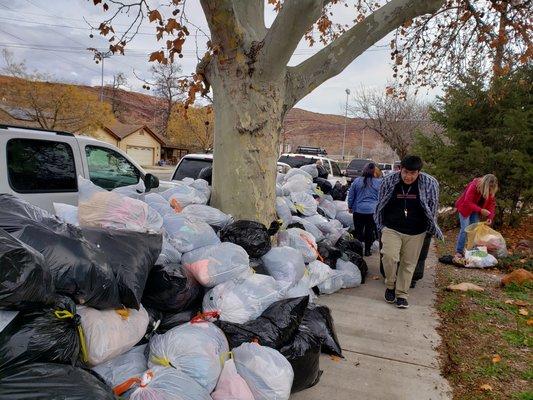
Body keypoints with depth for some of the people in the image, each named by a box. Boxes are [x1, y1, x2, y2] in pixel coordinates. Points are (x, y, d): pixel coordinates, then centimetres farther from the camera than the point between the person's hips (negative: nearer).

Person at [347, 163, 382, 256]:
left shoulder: (356, 181, -2)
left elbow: (350, 196, 6)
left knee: (358, 231, 9)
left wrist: (350, 207, 19)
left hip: (358, 210, 0)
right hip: (373, 211, 0)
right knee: (369, 231, 11)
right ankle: (367, 250, 17)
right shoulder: (379, 182, -4)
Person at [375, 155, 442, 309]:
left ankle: (402, 294, 23)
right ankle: (390, 285, 9)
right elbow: (380, 205, 5)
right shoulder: (389, 181, -8)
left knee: (408, 263, 6)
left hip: (416, 232, 1)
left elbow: (433, 208, 5)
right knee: (389, 256, -18)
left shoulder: (430, 183, -8)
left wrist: (432, 229, 11)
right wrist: (381, 226, 9)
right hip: (391, 229, 0)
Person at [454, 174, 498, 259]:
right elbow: (467, 203, -31)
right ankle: (458, 252, -9)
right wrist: (480, 210, -39)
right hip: (465, 208, -6)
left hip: (476, 210, 6)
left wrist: (490, 216, -20)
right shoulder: (474, 186, -29)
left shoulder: (491, 191, -10)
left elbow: (491, 203, -6)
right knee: (465, 229, -13)